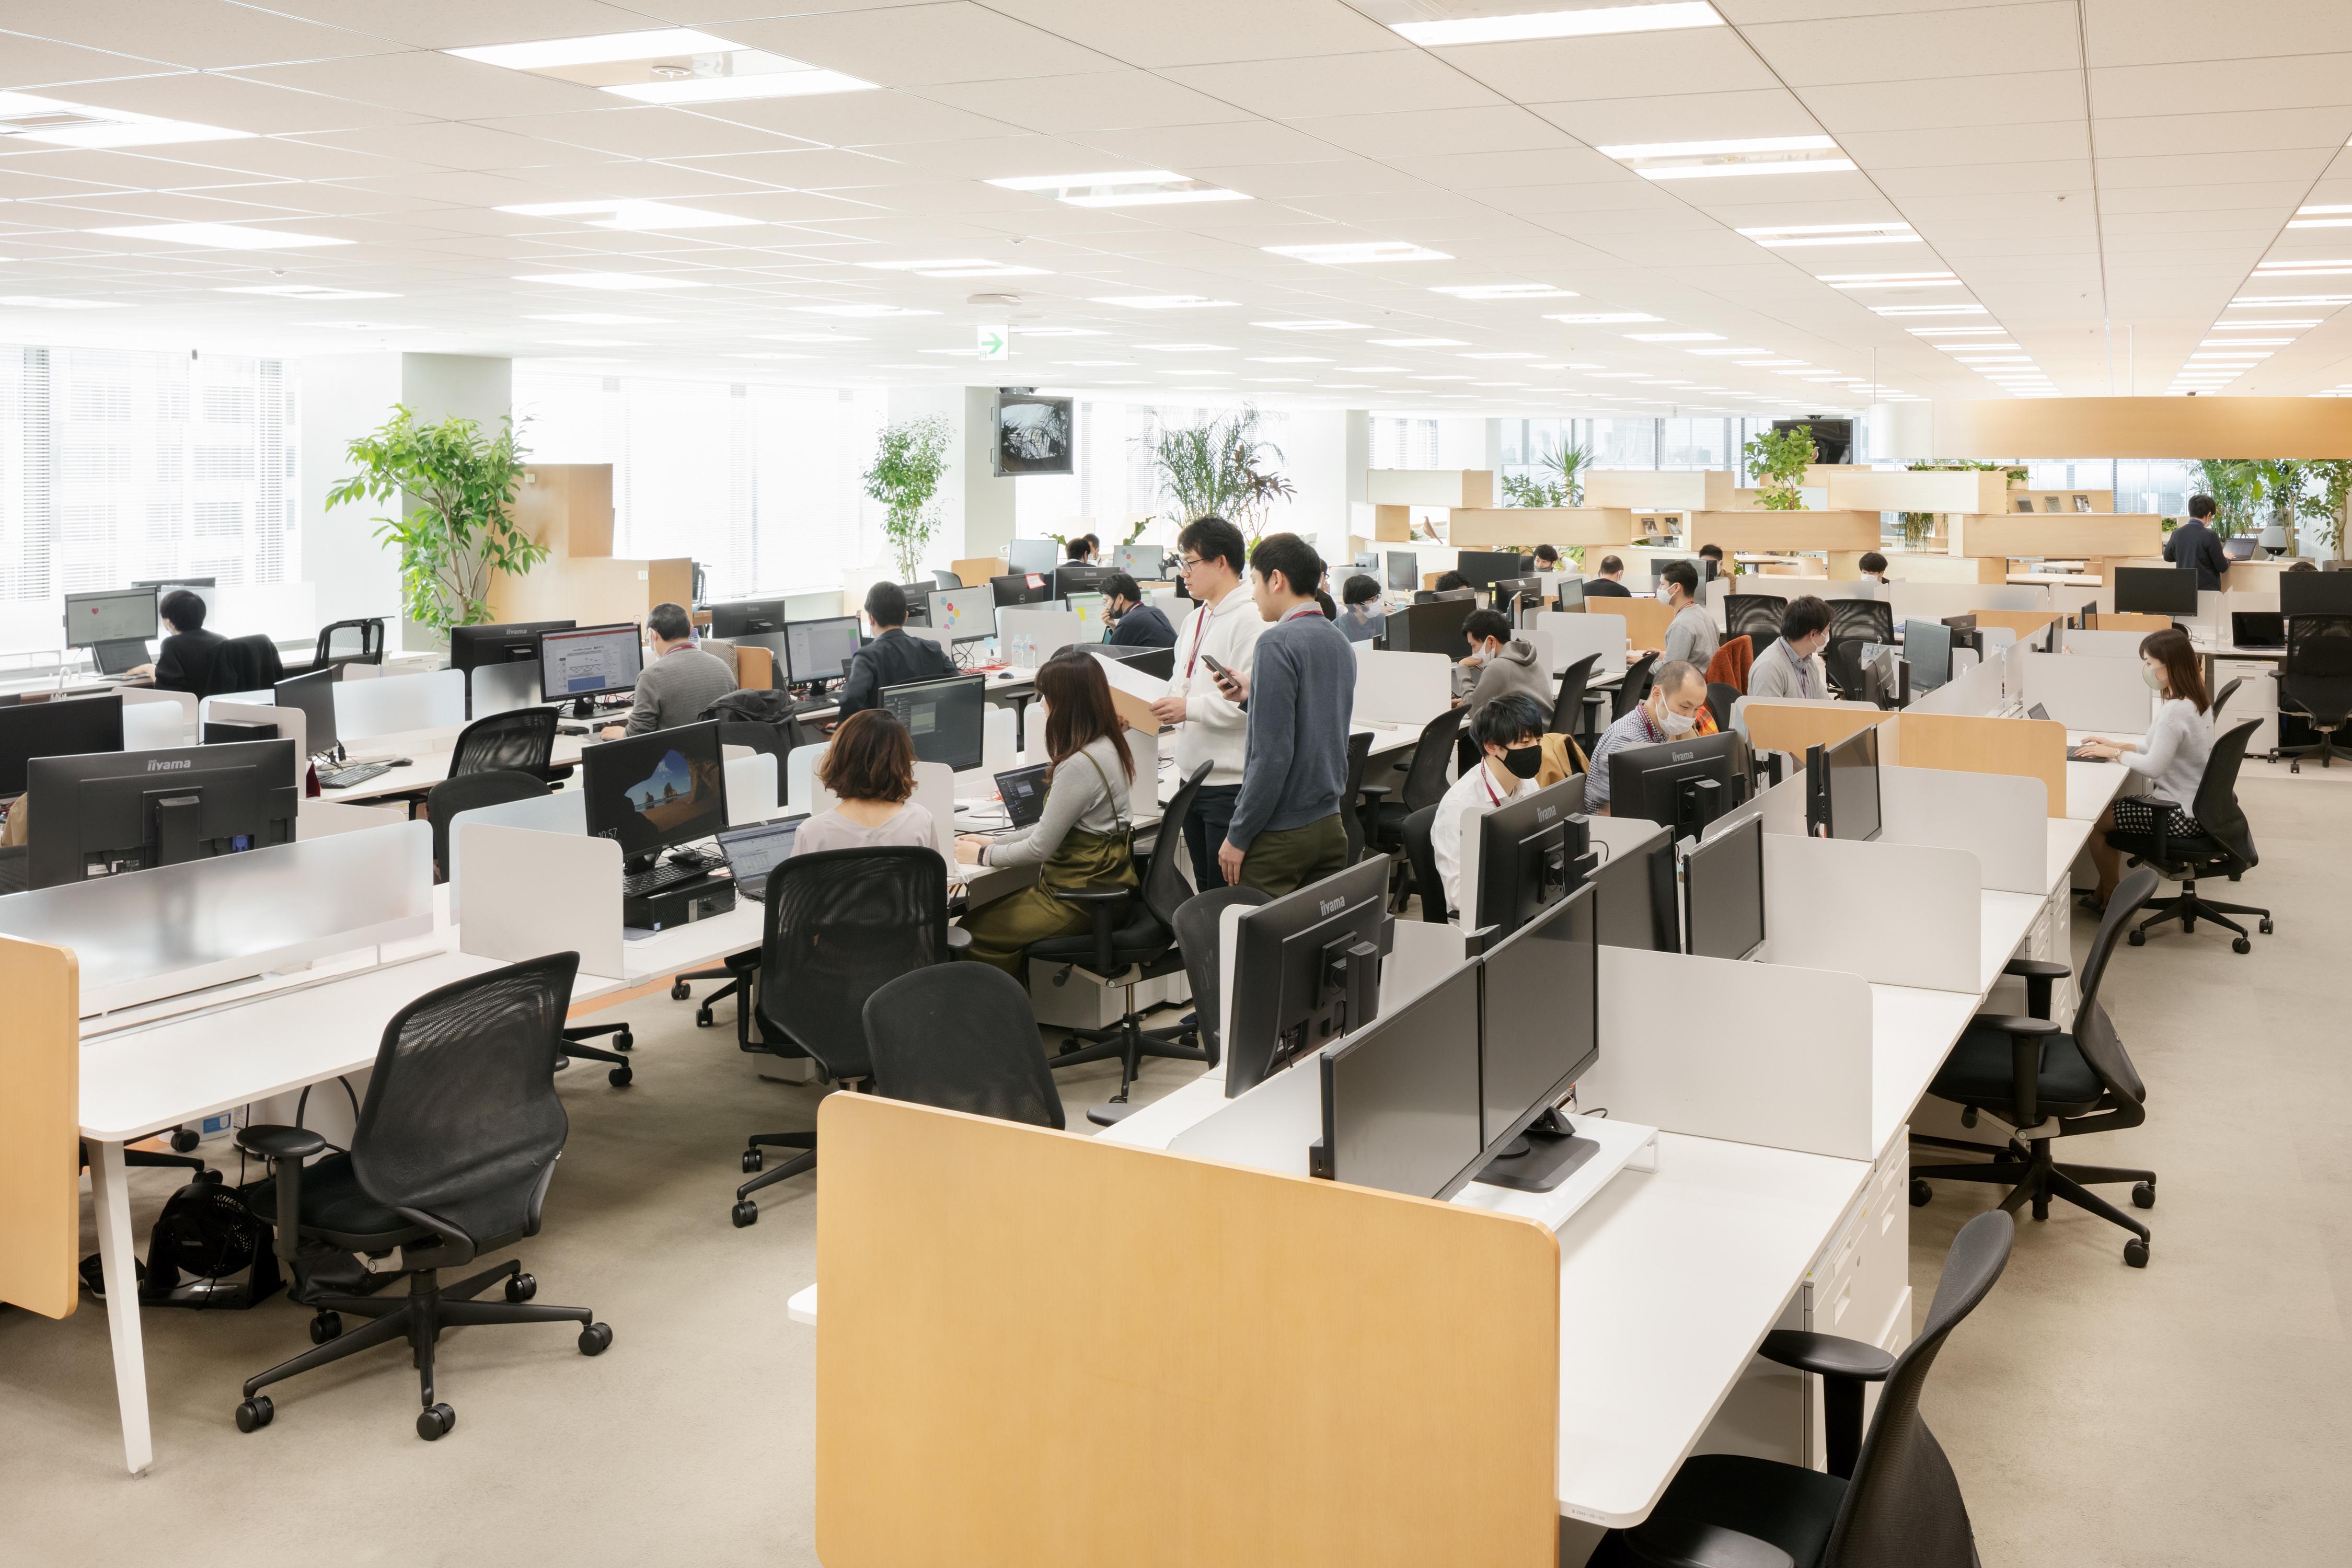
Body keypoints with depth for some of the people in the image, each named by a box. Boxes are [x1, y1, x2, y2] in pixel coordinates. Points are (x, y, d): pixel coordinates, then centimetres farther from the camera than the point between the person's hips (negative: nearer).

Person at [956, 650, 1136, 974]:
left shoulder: (1080, 765, -24)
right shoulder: (1106, 746, 7)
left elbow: (1040, 848, -18)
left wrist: (983, 856, -3)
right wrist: (994, 842, 12)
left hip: (1083, 897, -10)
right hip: (1102, 882, 10)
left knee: (974, 932, -2)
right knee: (987, 915, 14)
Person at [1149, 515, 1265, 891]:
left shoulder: (1251, 619, -15)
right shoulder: (1195, 619, 15)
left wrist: (1190, 708, -20)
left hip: (1231, 780, -9)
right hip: (1192, 774, 9)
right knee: (1205, 889, 17)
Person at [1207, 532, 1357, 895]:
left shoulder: (1278, 643, -15)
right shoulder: (1340, 643, 10)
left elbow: (1273, 752, -20)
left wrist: (1238, 837, -14)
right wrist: (1253, 695, 17)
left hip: (1280, 835, -8)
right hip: (1330, 824, 8)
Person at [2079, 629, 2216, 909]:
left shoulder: (2175, 710, -25)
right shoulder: (2193, 701, 6)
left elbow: (2153, 767, -25)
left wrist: (2114, 753, -11)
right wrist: (2118, 745, 10)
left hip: (2180, 812, -10)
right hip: (2194, 802, 10)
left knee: (2094, 821, -2)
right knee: (2111, 808, 21)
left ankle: (2112, 897, 15)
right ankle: (2105, 890, 25)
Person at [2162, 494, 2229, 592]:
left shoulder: (2177, 534, 0)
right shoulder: (2210, 536, -15)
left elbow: (2168, 557, 19)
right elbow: (2222, 567, -7)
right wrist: (2227, 558, 15)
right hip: (2207, 590, -5)